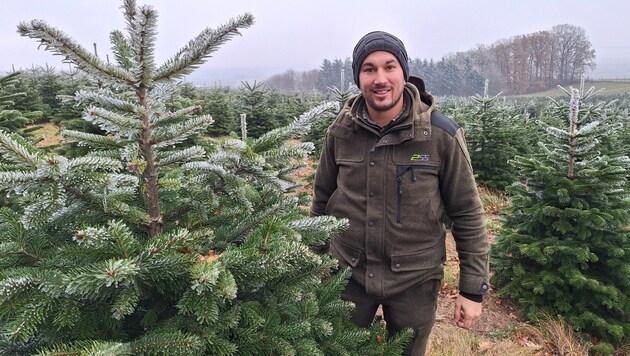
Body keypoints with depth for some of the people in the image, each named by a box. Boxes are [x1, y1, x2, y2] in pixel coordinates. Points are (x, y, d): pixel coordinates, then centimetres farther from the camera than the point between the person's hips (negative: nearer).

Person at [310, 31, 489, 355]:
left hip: (415, 280, -1)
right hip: (348, 273, 2)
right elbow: (322, 199, 4)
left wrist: (473, 289, -5)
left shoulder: (442, 134, -14)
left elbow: (467, 214, -8)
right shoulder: (340, 132, -7)